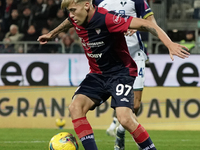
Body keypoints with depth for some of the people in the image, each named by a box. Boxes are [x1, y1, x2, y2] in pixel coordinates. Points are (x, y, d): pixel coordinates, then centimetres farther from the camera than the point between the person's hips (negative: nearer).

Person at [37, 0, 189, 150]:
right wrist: (52, 34, 41)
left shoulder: (107, 19, -26)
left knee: (125, 118, -24)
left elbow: (146, 24, -29)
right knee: (75, 107, -15)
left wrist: (170, 44, -38)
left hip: (121, 72, -7)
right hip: (97, 74, 7)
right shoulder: (77, 19, -3)